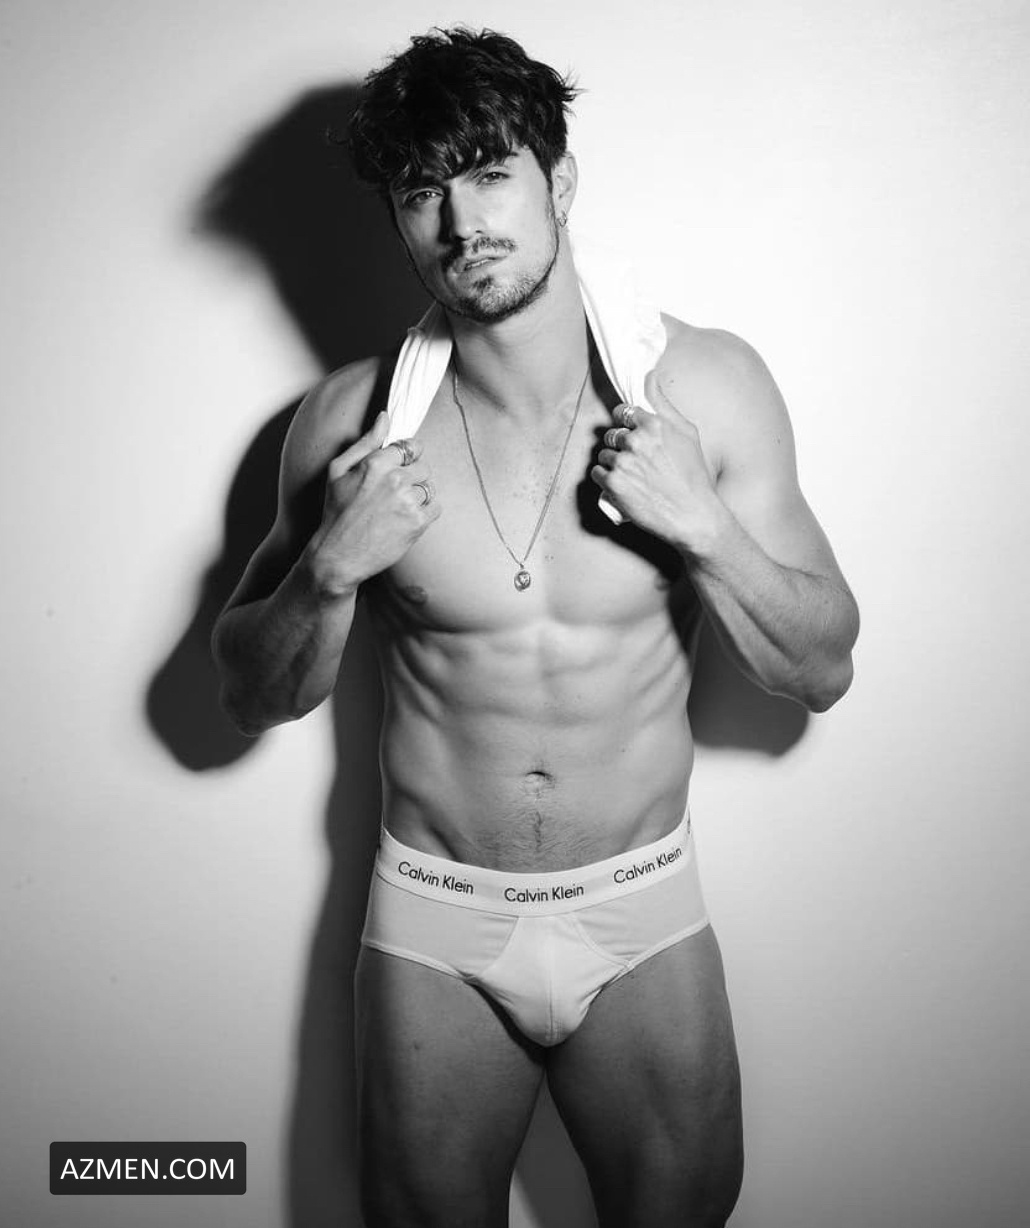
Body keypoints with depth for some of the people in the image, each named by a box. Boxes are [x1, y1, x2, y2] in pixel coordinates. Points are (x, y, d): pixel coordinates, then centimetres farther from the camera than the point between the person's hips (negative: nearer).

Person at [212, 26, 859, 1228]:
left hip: (644, 910, 1)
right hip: (435, 921, 0)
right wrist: (329, 569, -21)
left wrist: (705, 525, -22)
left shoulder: (708, 385, -11)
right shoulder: (352, 420, -11)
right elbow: (253, 698, -2)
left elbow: (823, 671, -6)